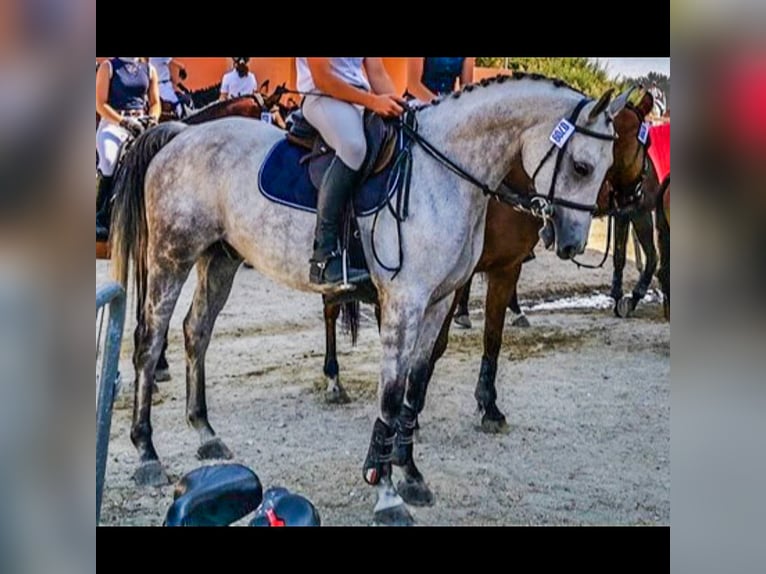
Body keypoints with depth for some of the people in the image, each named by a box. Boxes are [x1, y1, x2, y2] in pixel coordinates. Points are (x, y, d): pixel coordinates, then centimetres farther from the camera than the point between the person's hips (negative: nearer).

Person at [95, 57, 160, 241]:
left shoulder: (149, 70, 16)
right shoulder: (108, 67, 5)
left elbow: (155, 102, 18)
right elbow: (100, 104, -1)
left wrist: (153, 118, -5)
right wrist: (123, 121, -15)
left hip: (141, 123, 4)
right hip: (113, 123, -4)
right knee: (108, 161, -31)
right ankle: (101, 219, -26)